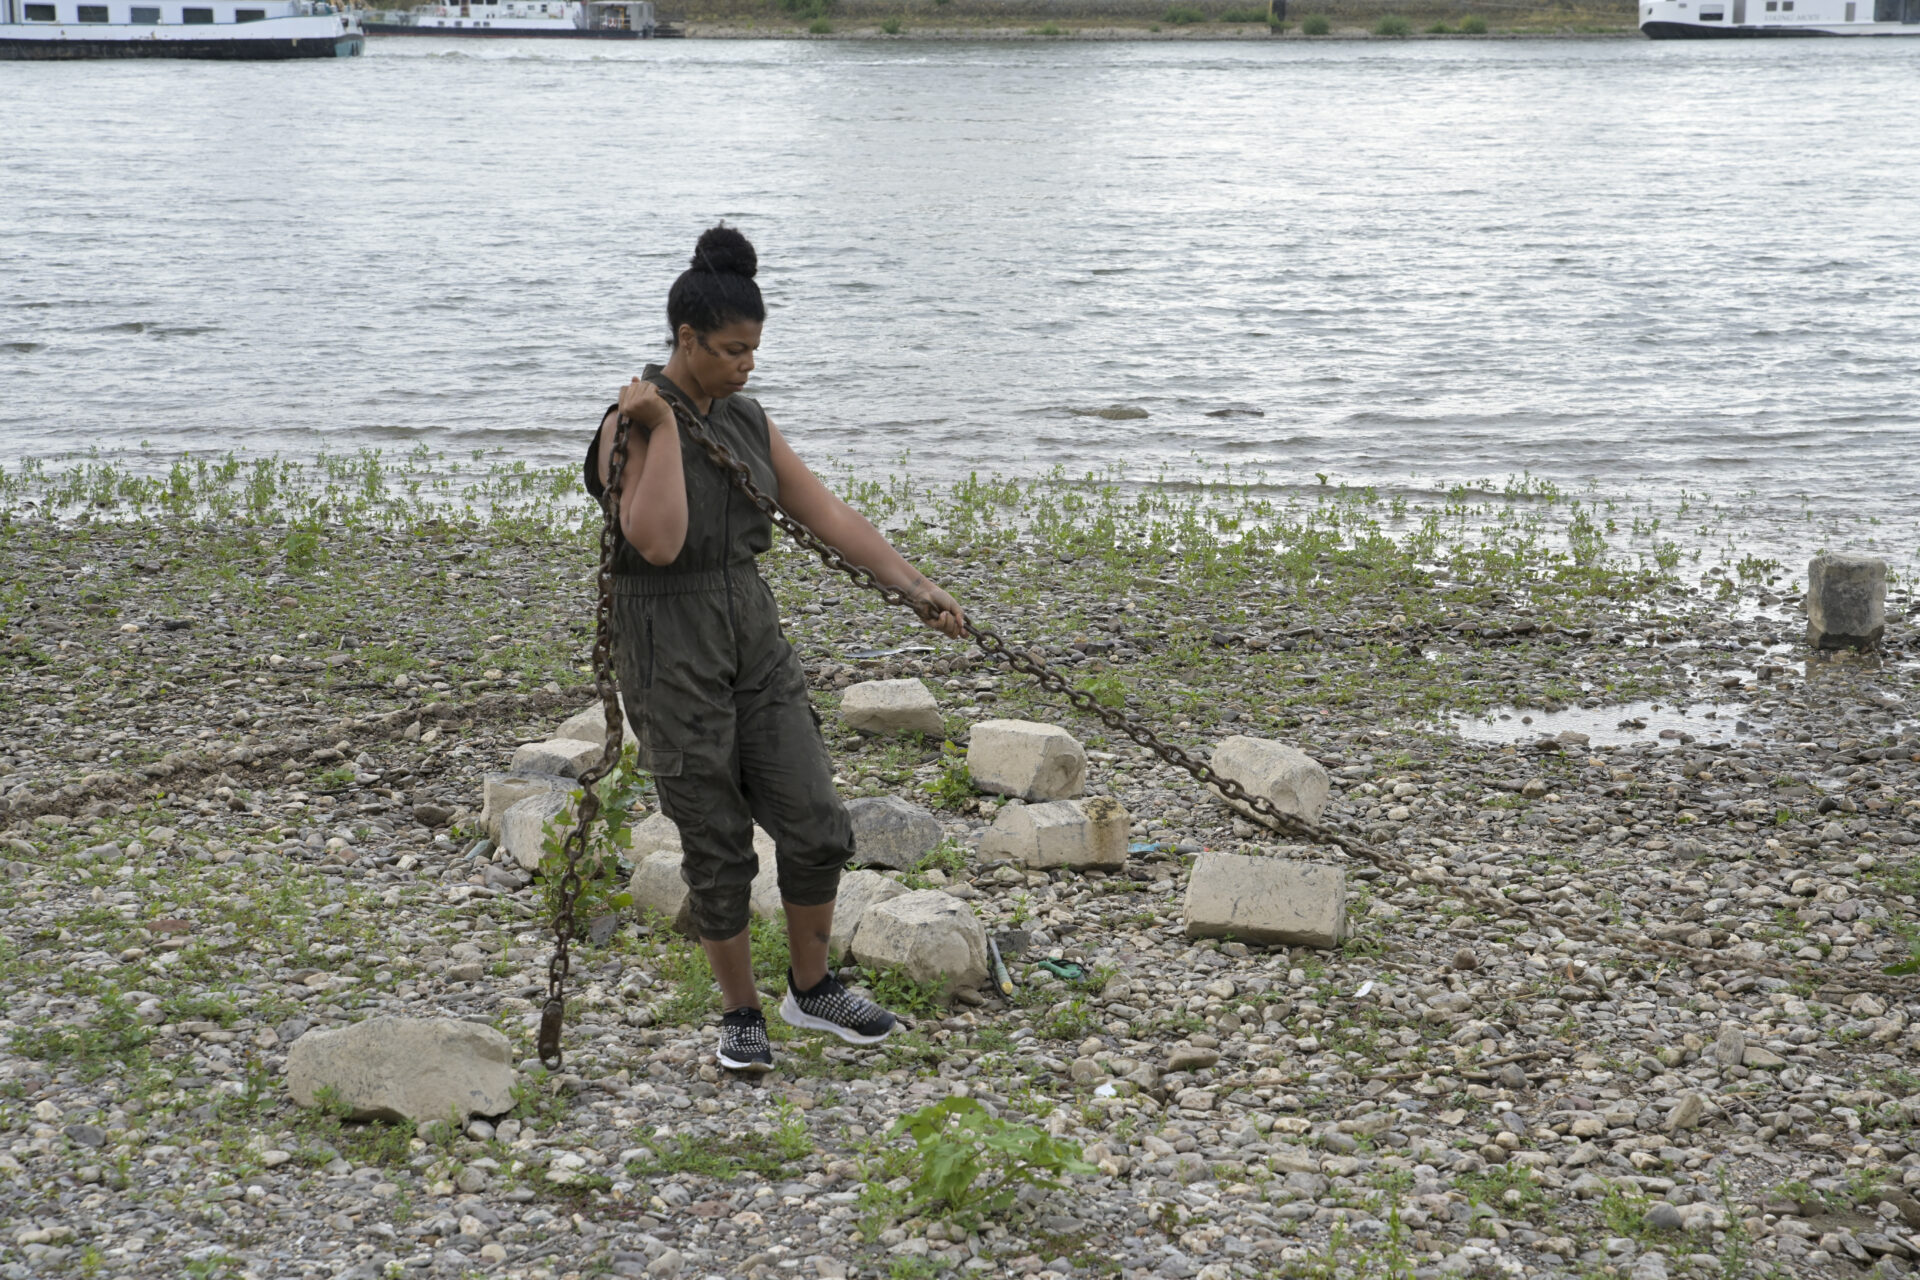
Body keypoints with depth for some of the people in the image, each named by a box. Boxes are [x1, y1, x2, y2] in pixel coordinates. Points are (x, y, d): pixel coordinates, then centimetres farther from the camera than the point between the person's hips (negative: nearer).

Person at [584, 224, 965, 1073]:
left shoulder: (746, 421, 8)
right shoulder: (634, 425, -13)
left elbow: (827, 514, 10)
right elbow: (658, 542, -27)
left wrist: (917, 588, 5)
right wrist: (663, 426, -25)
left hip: (753, 632, 6)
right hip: (669, 647, -6)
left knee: (816, 825, 2)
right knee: (717, 846, 2)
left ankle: (811, 990, 21)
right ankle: (740, 1015, 19)